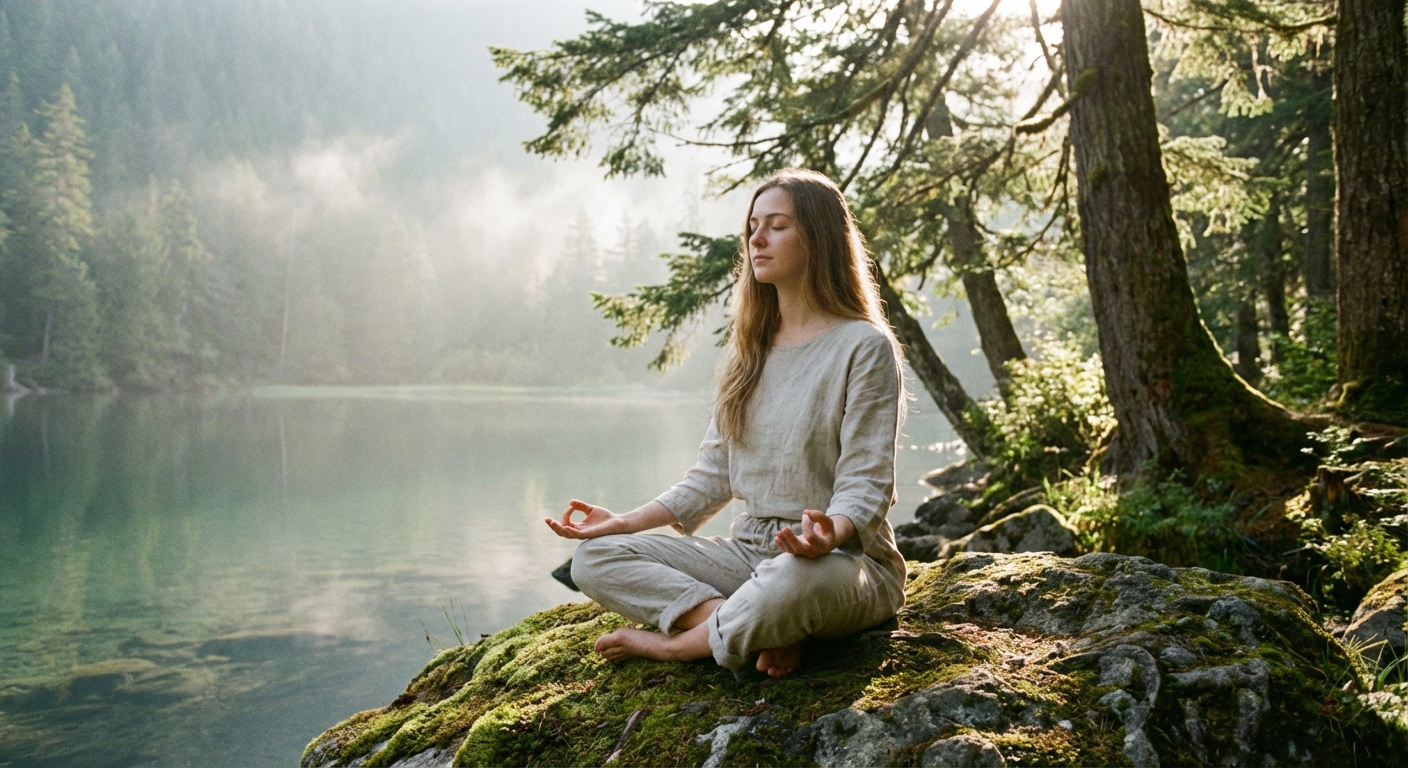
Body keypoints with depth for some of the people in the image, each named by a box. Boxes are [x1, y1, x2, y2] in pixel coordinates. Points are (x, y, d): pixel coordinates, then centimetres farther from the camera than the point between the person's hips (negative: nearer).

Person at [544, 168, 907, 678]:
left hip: (845, 560, -6)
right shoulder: (749, 349, 13)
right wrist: (625, 522, 2)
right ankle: (764, 631, -24)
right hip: (749, 552, 6)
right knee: (595, 559, -12)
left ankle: (675, 644, -14)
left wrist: (830, 534, -35)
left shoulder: (865, 347, -7)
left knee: (795, 580, -42)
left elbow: (865, 486, -13)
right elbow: (714, 474, 12)